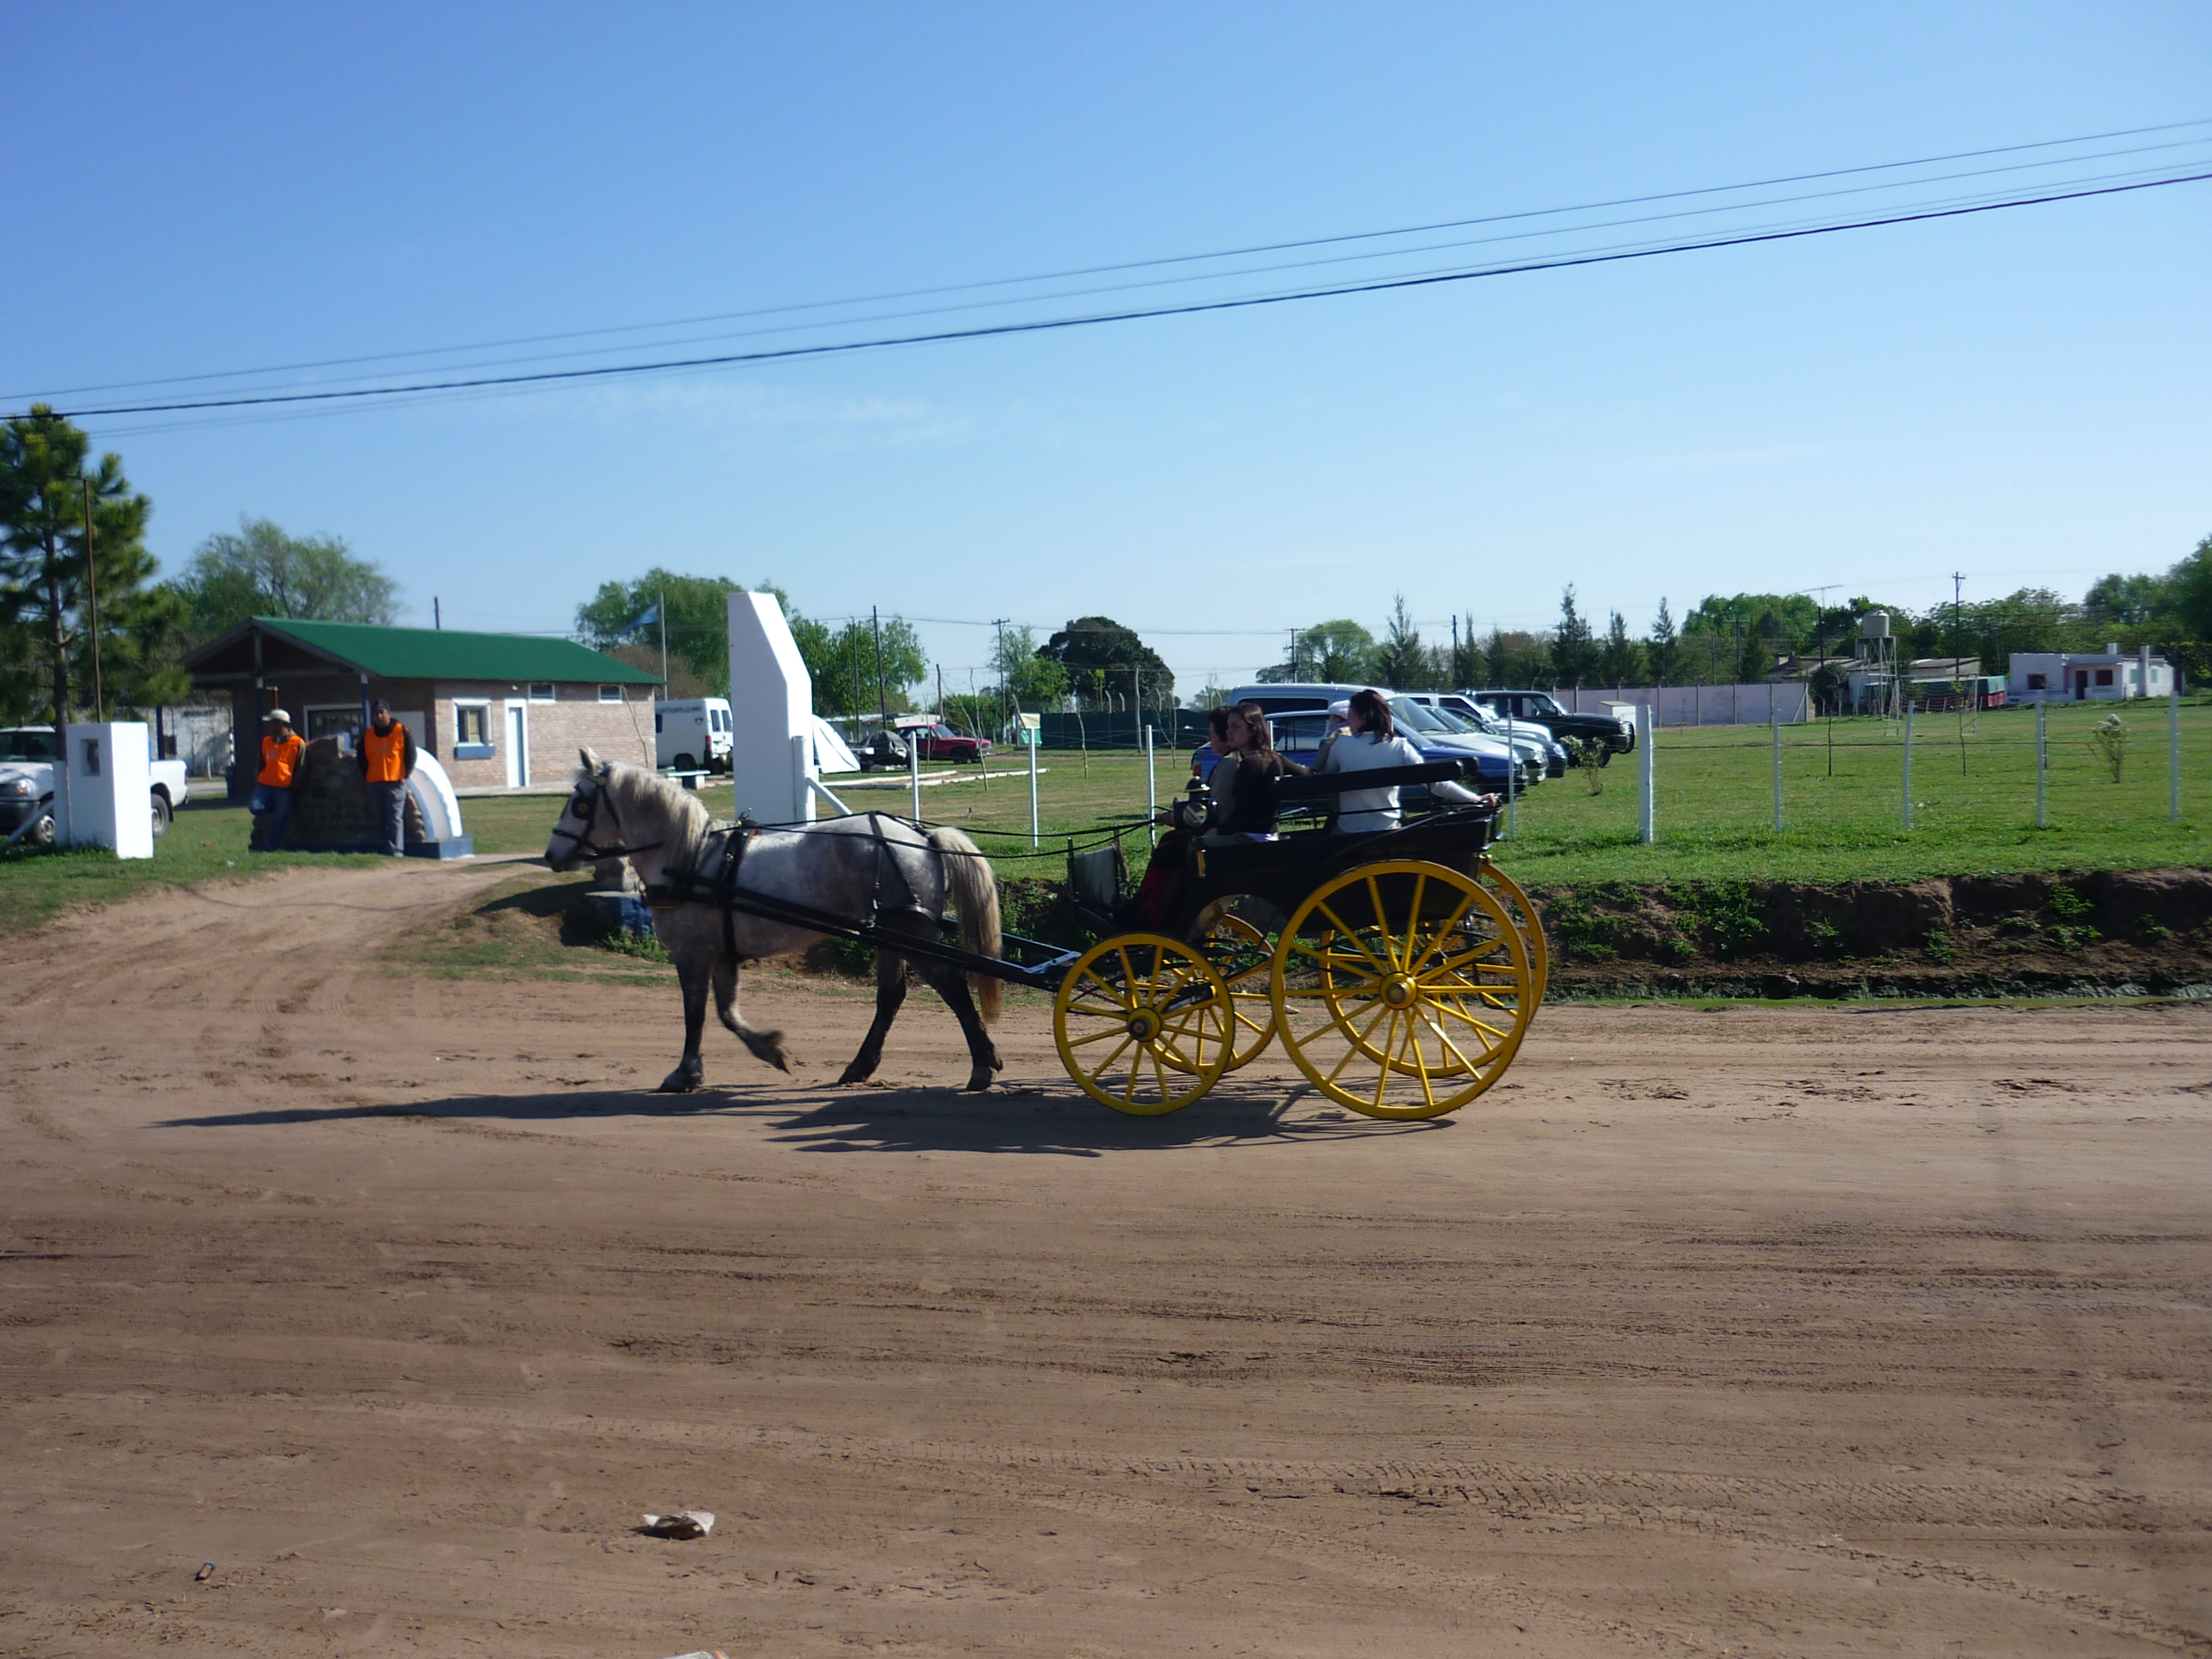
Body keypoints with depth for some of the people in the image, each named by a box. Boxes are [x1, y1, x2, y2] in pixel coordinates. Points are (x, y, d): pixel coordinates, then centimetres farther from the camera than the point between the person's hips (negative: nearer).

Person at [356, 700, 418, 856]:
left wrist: (405, 776, -4)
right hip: (375, 783, 4)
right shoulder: (367, 735, 10)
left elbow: (411, 754, 1)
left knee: (395, 818, -9)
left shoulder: (402, 732, 0)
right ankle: (383, 849, 13)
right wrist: (366, 776, 7)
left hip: (396, 783, -4)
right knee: (380, 819, 7)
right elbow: (361, 757, 17)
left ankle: (396, 850, -13)